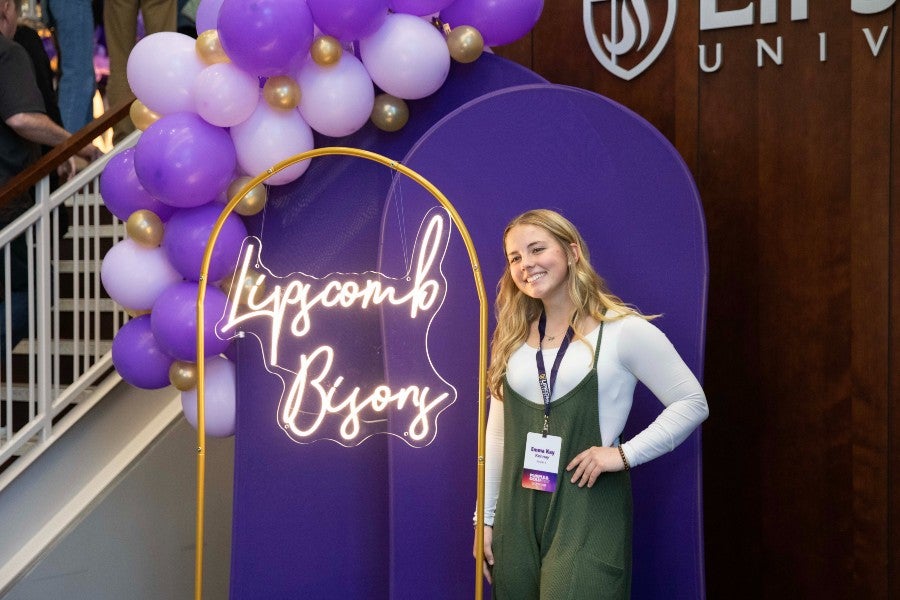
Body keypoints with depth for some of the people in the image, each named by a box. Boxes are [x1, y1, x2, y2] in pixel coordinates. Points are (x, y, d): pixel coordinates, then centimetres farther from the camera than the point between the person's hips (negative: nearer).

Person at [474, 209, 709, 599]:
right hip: (516, 515, 5)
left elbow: (692, 403, -4)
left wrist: (625, 454, -12)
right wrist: (486, 517, 11)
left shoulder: (623, 331, -6)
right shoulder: (513, 338, 9)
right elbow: (497, 435, 13)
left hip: (589, 513, -5)